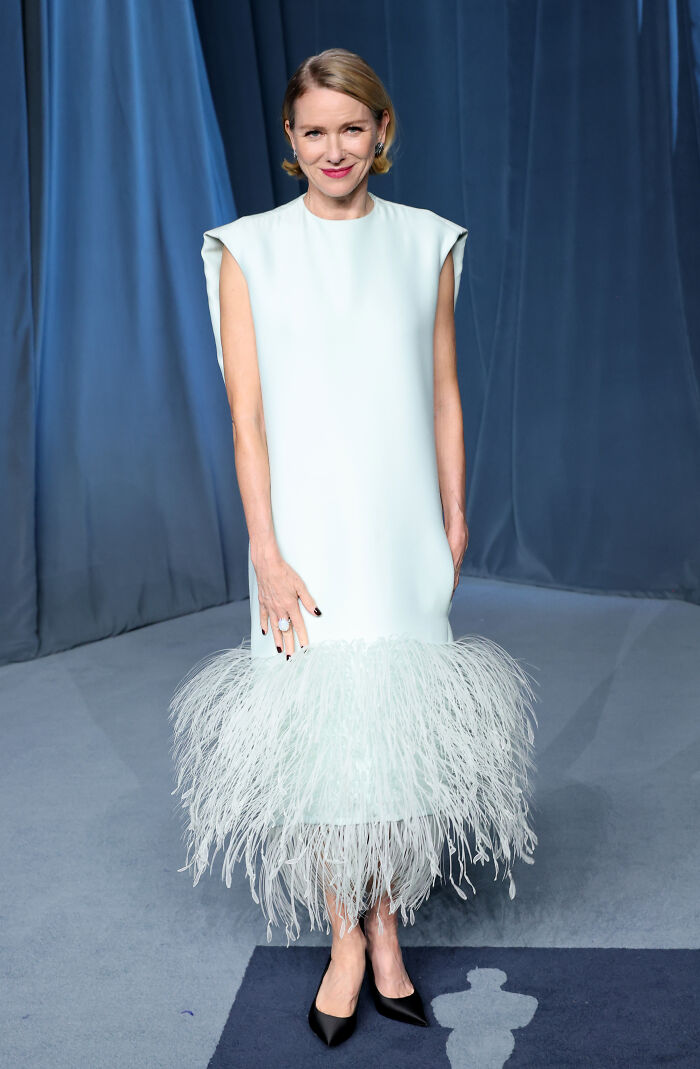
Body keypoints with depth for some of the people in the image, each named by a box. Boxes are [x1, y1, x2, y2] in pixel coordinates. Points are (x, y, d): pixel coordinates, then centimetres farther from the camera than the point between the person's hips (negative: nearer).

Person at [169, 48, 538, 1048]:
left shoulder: (427, 244, 6)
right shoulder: (249, 251, 0)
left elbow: (444, 393, 10)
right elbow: (247, 418, -4)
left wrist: (453, 517, 6)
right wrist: (267, 557, -9)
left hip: (403, 527, 2)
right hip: (307, 529, -1)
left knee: (401, 726, 5)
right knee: (320, 729, 2)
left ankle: (388, 932, 23)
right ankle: (347, 940, 20)